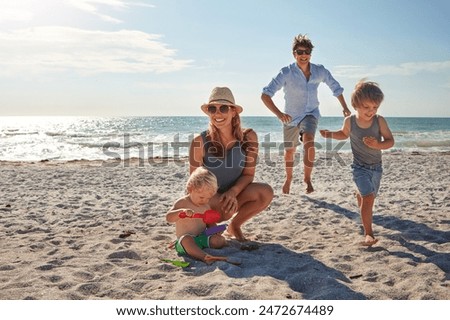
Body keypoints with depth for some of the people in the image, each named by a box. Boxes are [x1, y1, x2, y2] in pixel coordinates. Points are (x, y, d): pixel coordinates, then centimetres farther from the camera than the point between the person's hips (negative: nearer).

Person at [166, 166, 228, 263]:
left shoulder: (206, 206, 11)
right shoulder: (182, 203, -7)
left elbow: (210, 223, 21)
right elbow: (168, 218, -17)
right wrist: (182, 211, -37)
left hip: (203, 237, 8)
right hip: (185, 240, -8)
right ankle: (204, 257, -63)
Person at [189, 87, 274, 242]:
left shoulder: (248, 137, -11)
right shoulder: (200, 141, -17)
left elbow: (248, 174, -7)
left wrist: (232, 192, -26)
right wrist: (221, 200, -27)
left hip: (234, 194, 3)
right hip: (208, 197, -2)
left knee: (266, 192, -25)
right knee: (226, 209, -36)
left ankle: (235, 226, 2)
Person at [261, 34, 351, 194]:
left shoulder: (320, 71, -11)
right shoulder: (286, 73, -21)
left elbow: (336, 88, 8)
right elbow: (265, 95, -28)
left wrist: (345, 108, 6)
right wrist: (278, 113, -41)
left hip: (310, 114, 0)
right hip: (290, 116, 0)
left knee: (309, 143, -28)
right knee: (289, 152, 14)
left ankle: (307, 178, -9)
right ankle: (289, 177, 43)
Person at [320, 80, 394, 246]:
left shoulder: (380, 121, -12)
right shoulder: (350, 121, -10)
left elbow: (390, 141, -9)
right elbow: (344, 134, 13)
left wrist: (377, 144, -28)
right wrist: (330, 134, -4)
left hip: (376, 167, 3)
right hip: (360, 167, -2)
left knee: (366, 196, 20)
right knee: (368, 197, -17)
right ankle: (368, 233, -10)